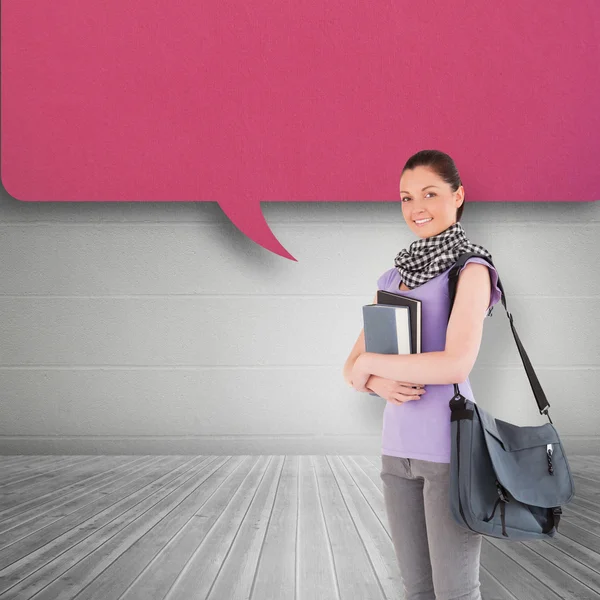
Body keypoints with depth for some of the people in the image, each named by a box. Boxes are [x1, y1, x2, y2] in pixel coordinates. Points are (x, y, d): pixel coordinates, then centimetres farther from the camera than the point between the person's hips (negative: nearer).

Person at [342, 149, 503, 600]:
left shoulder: (470, 269, -6)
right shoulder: (391, 280, 12)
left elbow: (456, 364, -21)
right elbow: (352, 367, 11)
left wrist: (370, 364, -10)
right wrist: (379, 383, -12)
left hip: (451, 449, -6)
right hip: (398, 447, 6)